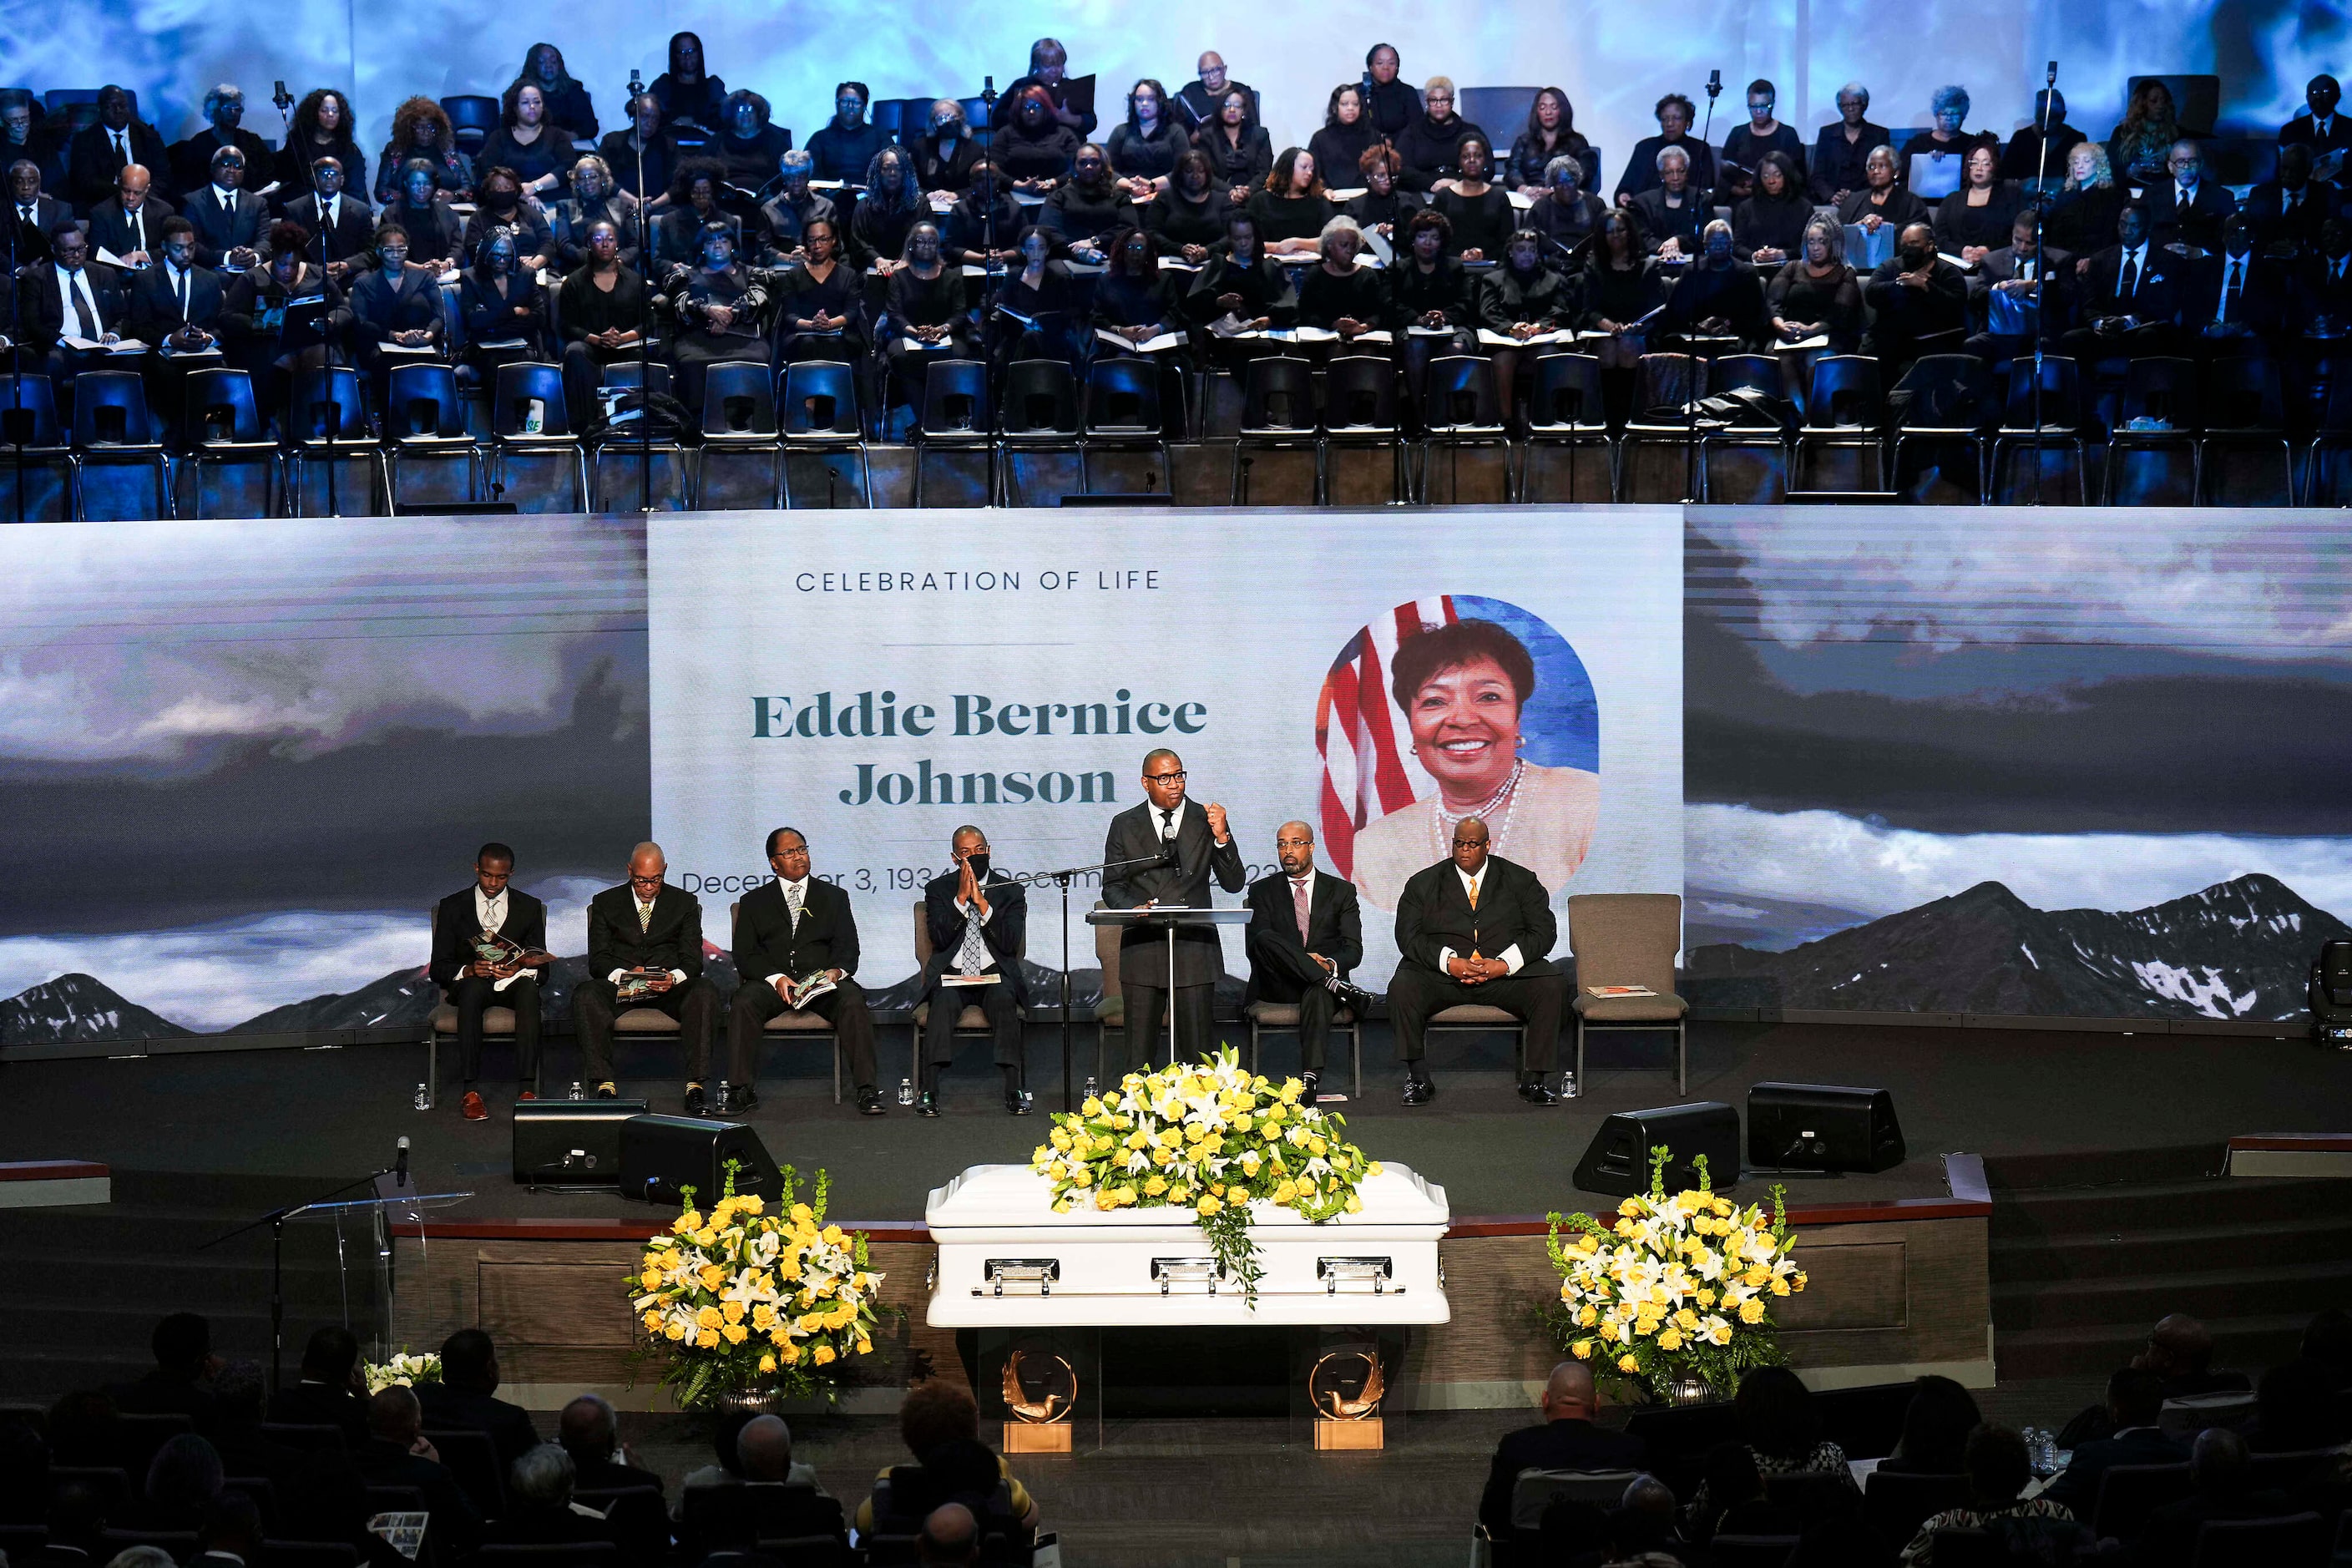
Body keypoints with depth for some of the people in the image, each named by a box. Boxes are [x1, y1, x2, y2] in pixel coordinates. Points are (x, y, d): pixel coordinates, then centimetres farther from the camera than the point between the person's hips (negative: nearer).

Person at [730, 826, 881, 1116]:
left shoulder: (834, 897, 20)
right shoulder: (754, 902, 17)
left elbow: (848, 948, 10)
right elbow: (745, 956, 6)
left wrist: (836, 971, -14)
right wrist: (776, 978, -14)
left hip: (823, 981, 0)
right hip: (771, 981, 0)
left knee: (853, 1002, -32)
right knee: (744, 1003, -32)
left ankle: (866, 1089, -32)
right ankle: (742, 1090, -28)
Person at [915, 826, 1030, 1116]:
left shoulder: (1011, 891, 8)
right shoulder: (938, 889, 9)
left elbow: (1010, 943, -5)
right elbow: (940, 939, -5)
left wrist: (982, 902, -12)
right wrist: (962, 896, -11)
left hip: (994, 975, 0)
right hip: (951, 975, 0)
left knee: (1004, 1000, -34)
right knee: (944, 1002, -34)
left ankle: (1014, 1089, -37)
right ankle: (929, 1090, -39)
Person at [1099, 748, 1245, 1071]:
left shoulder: (1207, 821, 7)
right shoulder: (1125, 825, 10)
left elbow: (1233, 884, 2)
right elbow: (1112, 886, 10)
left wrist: (1221, 837, -13)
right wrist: (1133, 908, -11)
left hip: (1194, 947, -1)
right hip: (1141, 950, 1)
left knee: (1197, 1050, -1)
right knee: (1139, 1048, 1)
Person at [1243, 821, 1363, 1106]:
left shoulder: (1341, 891, 15)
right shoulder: (1262, 891, 14)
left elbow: (1353, 950, 6)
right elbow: (1254, 945, -2)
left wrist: (1331, 963, -20)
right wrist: (1309, 963, -19)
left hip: (1322, 981, 0)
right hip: (1277, 987, 1)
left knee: (1317, 994, -39)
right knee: (1266, 939, -31)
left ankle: (1310, 1080, -51)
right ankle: (1335, 985, -37)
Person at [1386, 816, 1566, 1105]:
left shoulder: (1521, 880, 11)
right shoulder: (1423, 883, 10)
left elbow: (1543, 932, 2)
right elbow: (1408, 936, 0)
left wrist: (1503, 964, -15)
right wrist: (1450, 962, -17)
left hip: (1506, 974, 0)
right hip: (1441, 977, 0)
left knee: (1552, 987, -28)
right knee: (1402, 988, -30)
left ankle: (1533, 1080, -21)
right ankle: (1418, 1078, -19)